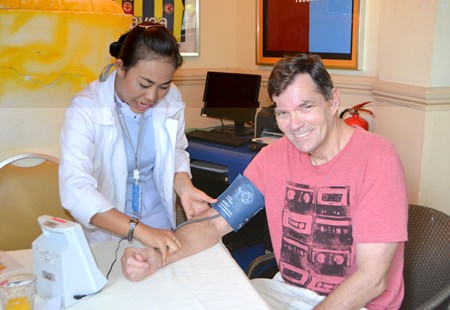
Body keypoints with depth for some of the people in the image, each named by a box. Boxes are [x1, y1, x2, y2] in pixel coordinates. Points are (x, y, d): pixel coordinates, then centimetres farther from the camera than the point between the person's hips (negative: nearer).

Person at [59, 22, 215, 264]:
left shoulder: (171, 98, -7)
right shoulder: (86, 109, -18)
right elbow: (75, 189, -27)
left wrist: (184, 188, -11)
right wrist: (140, 230, -35)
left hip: (161, 231, 2)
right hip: (107, 238, -2)